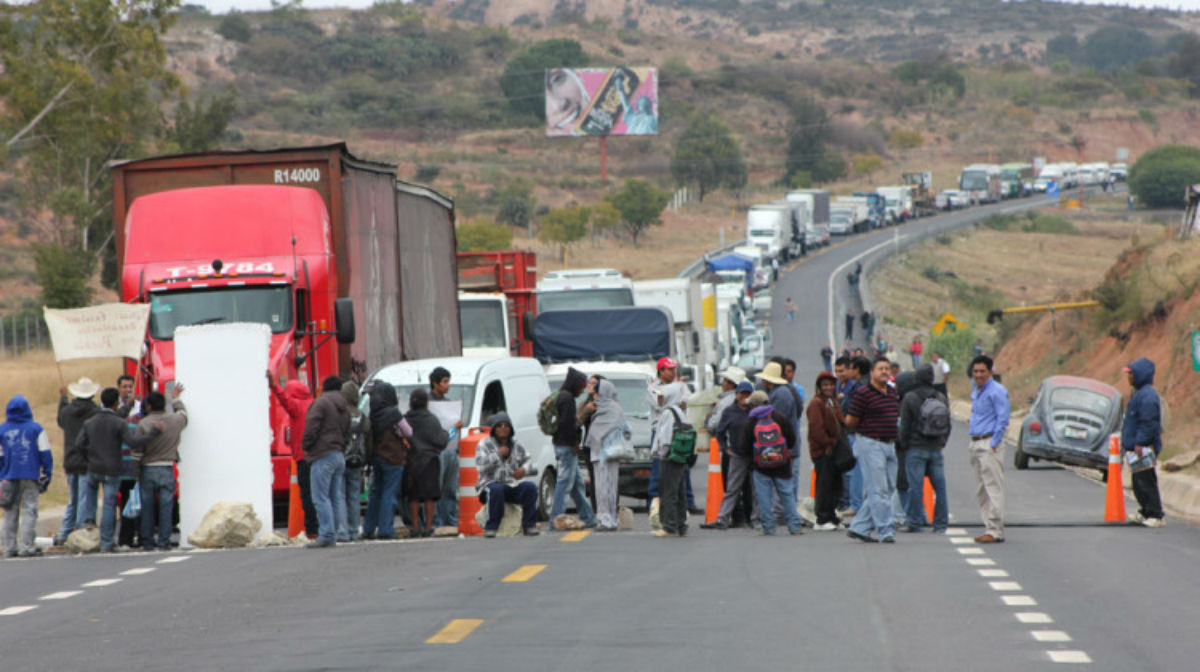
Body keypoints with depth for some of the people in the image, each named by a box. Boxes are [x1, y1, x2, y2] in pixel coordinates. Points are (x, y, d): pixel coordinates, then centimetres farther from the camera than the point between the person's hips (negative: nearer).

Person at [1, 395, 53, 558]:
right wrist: (47, 475, 4)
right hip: (30, 477, -2)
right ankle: (26, 546, -8)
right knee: (29, 511, -1)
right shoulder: (36, 429, 0)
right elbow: (45, 453, -2)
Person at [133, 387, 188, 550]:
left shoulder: (143, 424, -8)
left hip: (147, 469, -1)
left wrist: (136, 472, 3)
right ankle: (163, 541, -2)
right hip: (166, 469, 1)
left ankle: (147, 542, 7)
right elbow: (183, 412, 25)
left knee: (147, 508, 6)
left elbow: (137, 451, -7)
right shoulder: (175, 420, -1)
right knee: (166, 507, 2)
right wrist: (176, 398, 41)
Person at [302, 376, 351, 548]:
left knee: (321, 497, -8)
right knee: (337, 497, 9)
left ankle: (326, 535, -15)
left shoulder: (321, 403, -7)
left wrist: (306, 446, 0)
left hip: (323, 456, -8)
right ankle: (334, 535, 9)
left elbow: (311, 428, -13)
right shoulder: (344, 407, 18)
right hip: (340, 455, 8)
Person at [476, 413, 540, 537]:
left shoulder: (516, 444, 13)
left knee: (530, 487, -24)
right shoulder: (485, 444, 0)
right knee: (496, 490, -39)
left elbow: (527, 460, 19)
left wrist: (524, 469, -4)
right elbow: (480, 465, -13)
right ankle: (490, 528, -31)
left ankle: (529, 525, -16)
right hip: (491, 483, -4)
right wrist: (498, 454, -18)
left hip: (513, 485, 4)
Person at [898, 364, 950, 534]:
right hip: (936, 449, 4)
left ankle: (915, 521, 0)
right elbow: (948, 425, 13)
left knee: (916, 486, -1)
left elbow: (904, 426, -6)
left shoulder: (909, 398, -8)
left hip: (916, 448, -4)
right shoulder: (942, 398, 6)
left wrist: (901, 446, 4)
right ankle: (940, 523, 7)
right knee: (939, 485, 6)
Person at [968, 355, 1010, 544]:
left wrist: (993, 444, -17)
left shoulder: (997, 391, -10)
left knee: (993, 487, -10)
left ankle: (995, 530, -12)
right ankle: (990, 527, 14)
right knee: (982, 490, 10)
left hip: (990, 444, -9)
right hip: (976, 443, 9)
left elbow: (1003, 420, -14)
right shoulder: (975, 390, 16)